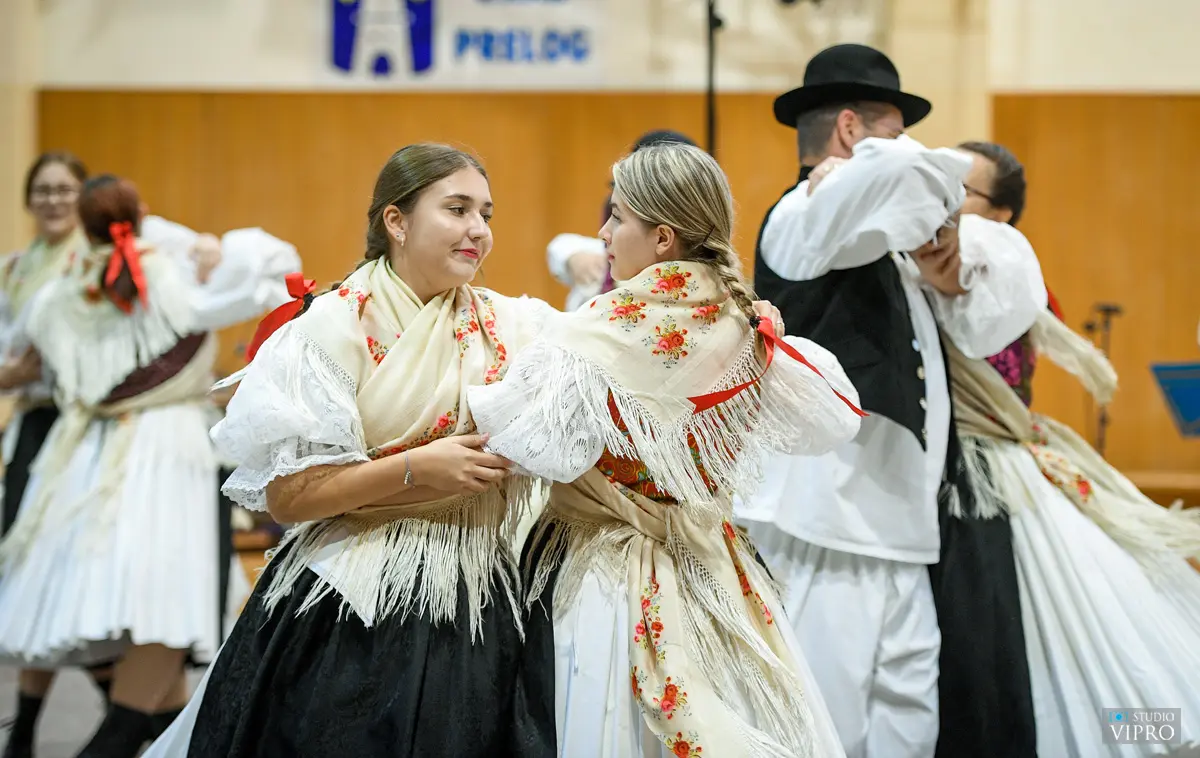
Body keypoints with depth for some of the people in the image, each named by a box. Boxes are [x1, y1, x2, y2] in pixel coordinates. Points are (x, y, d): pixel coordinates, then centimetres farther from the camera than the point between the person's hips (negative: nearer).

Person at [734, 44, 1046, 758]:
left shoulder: (885, 243, 18)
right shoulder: (802, 218, -8)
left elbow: (984, 329, 23)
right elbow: (904, 170, -28)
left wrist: (950, 278, 2)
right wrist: (939, 205, -6)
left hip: (898, 531, 9)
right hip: (827, 535, -9)